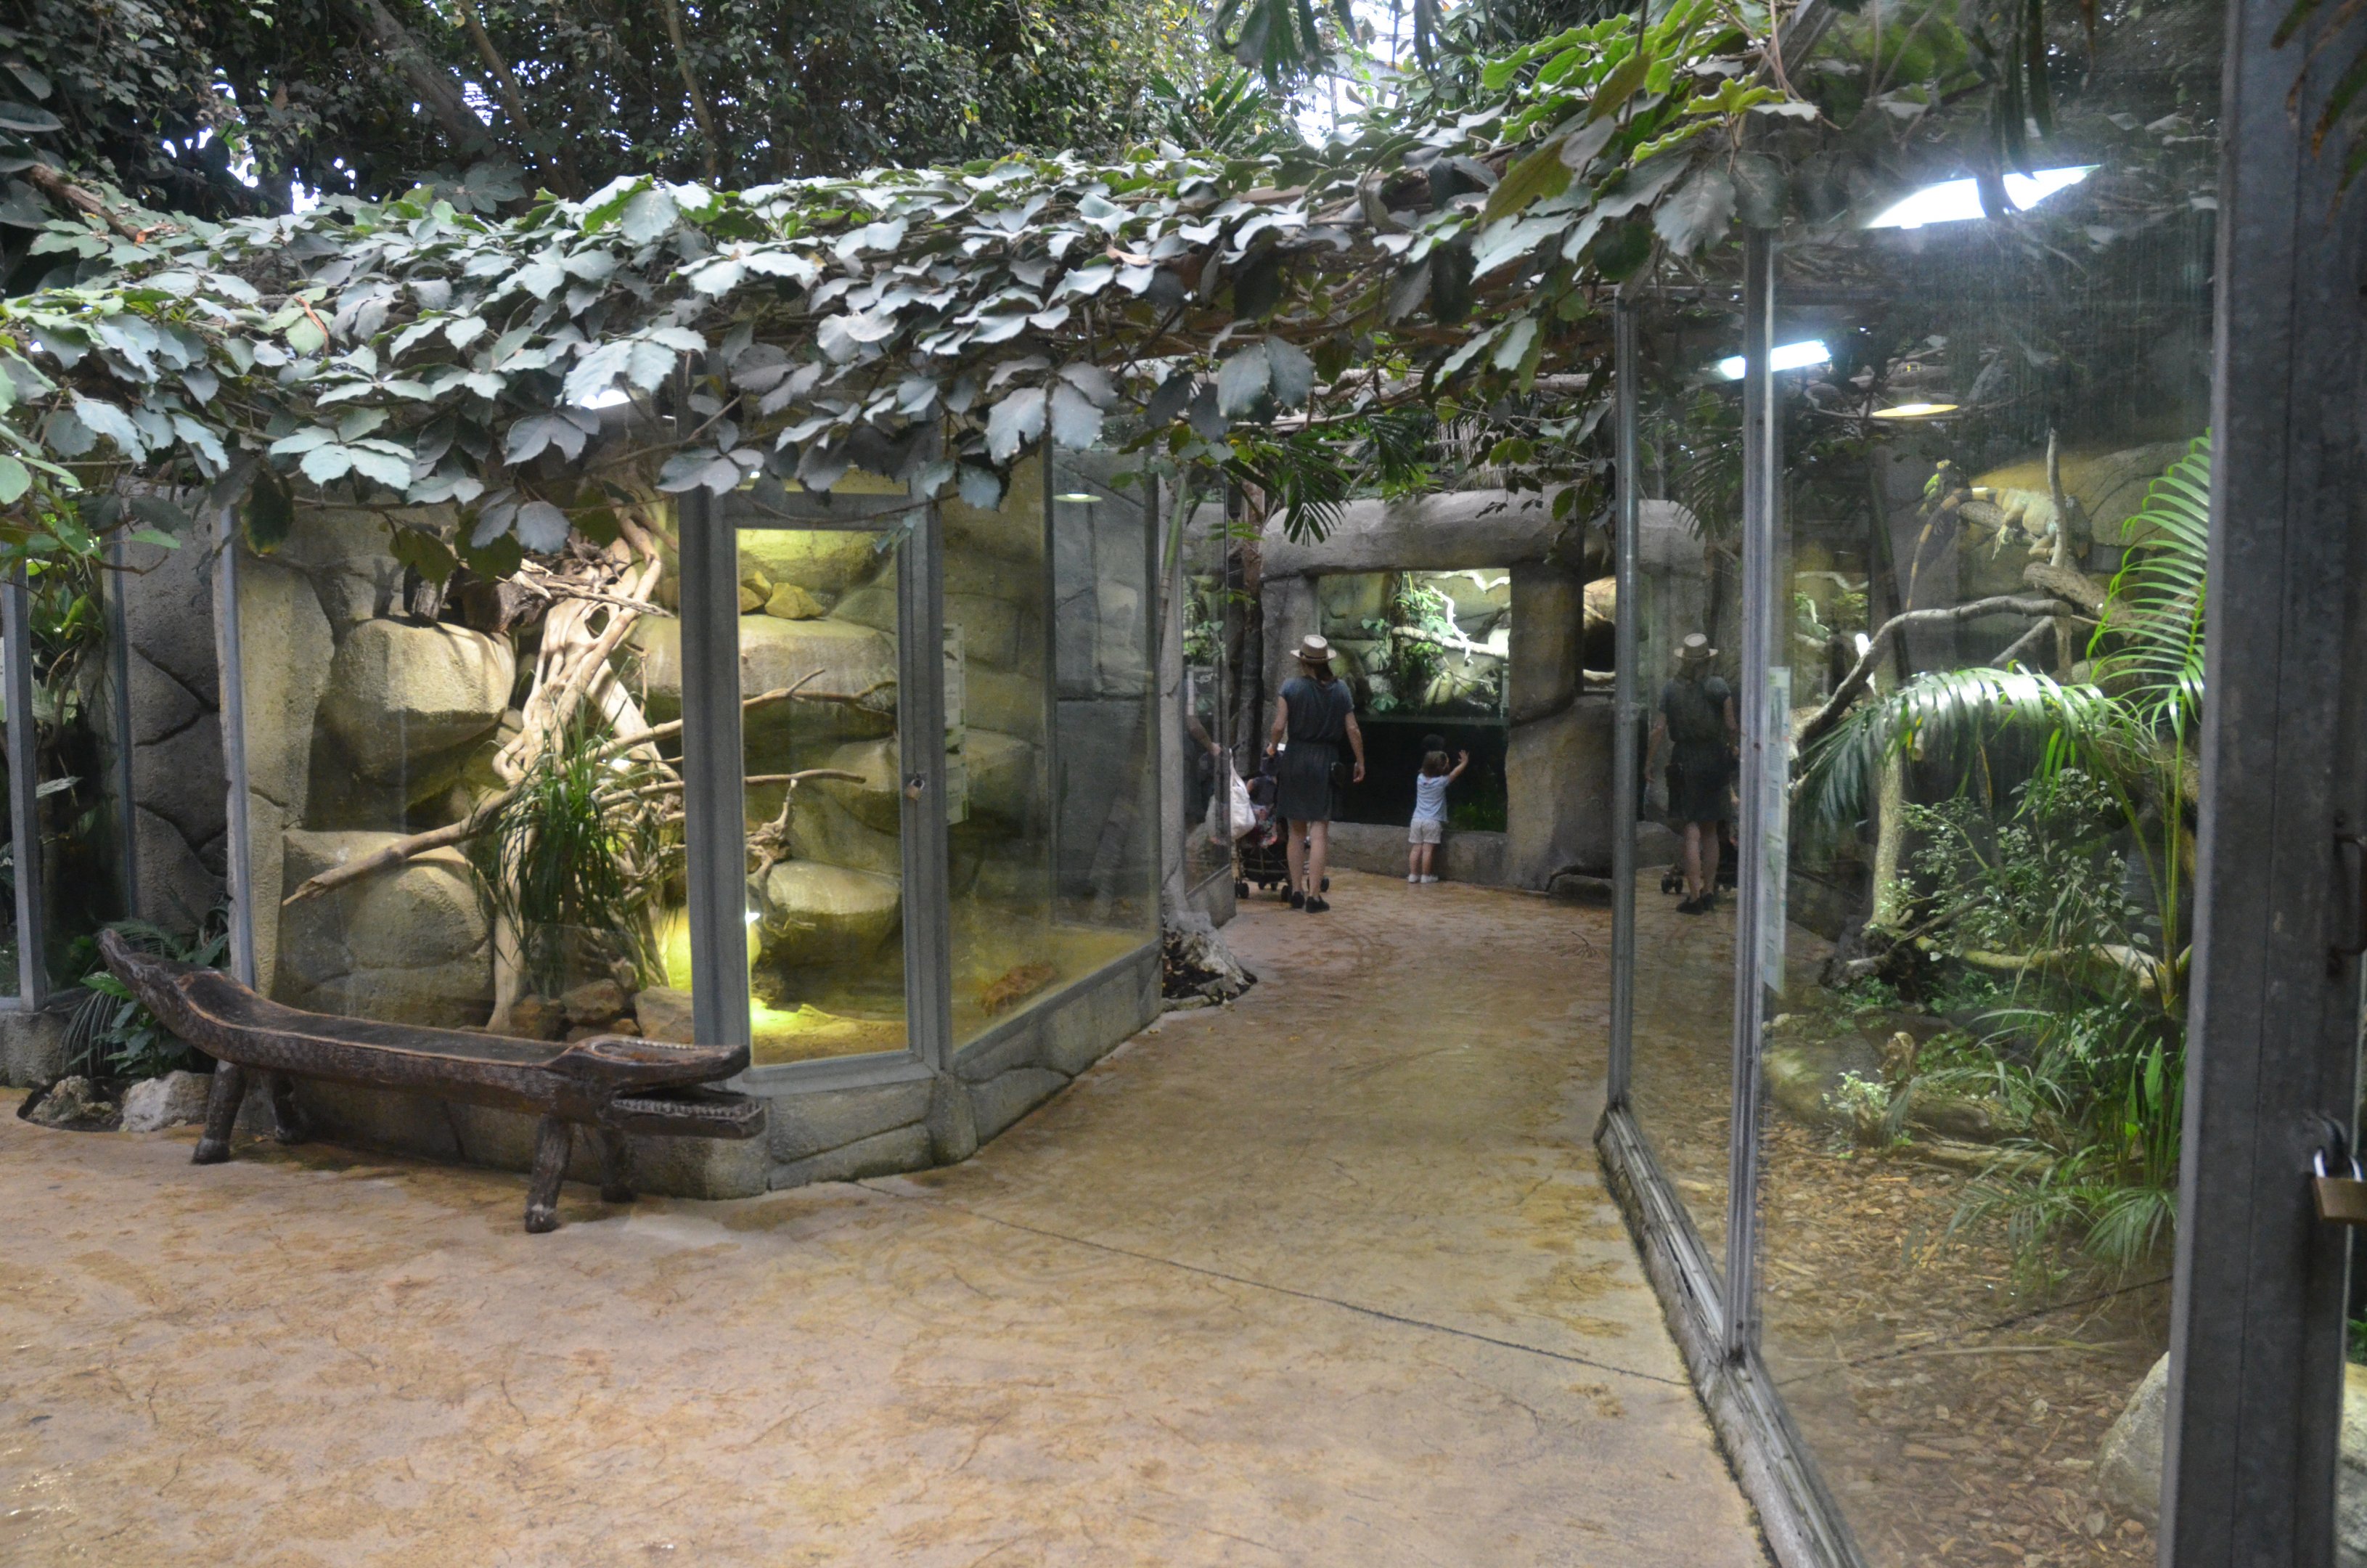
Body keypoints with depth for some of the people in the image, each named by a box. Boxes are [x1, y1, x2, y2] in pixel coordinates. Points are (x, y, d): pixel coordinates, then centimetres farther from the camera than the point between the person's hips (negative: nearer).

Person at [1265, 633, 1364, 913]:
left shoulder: (1291, 687, -4)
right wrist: (1360, 762, 11)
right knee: (1319, 831, 0)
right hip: (1325, 762, 0)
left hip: (1294, 758, 0)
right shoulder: (1341, 689, 1)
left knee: (1297, 830, 11)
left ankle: (1297, 891, 14)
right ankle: (1314, 896, -3)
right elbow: (1353, 730, 1)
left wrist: (1272, 748, 12)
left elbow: (1279, 727, -7)